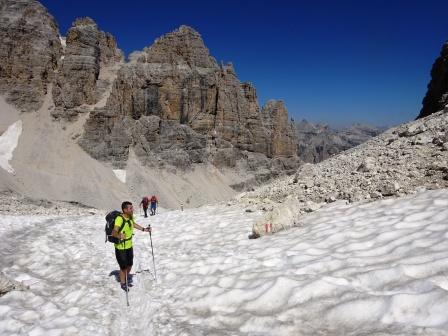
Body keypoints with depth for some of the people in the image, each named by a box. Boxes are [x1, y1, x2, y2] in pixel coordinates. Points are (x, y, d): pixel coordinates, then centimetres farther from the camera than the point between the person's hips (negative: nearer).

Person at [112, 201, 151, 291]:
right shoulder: (119, 219, -29)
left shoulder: (131, 216, -6)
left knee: (130, 265, 19)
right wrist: (119, 235, -60)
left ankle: (127, 278, 46)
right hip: (120, 247, -7)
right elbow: (114, 232, -40)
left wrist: (144, 229, 18)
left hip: (129, 246, 7)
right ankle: (123, 283, 31)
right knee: (123, 267, 6)